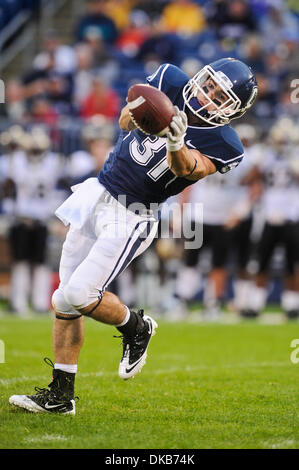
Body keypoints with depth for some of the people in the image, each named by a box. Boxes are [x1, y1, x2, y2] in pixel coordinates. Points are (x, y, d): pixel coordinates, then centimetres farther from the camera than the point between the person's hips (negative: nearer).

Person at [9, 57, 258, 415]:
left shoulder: (221, 145, -12)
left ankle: (136, 328, 14)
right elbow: (125, 121, 11)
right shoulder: (171, 83, 0)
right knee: (65, 299, 5)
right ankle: (60, 395, 15)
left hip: (132, 217, -5)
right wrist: (134, 113, -12)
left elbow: (186, 169, -29)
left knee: (79, 294, -16)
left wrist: (176, 143, -49)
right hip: (98, 193, 5)